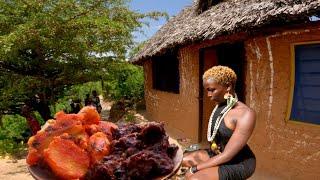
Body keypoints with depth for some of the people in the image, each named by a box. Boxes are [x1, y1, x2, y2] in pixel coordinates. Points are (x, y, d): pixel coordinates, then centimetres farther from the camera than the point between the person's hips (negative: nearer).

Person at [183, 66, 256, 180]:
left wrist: (194, 169, -21)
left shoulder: (245, 114, -26)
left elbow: (227, 155, -26)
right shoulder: (219, 106, -3)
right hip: (217, 154, 8)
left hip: (238, 163, -8)